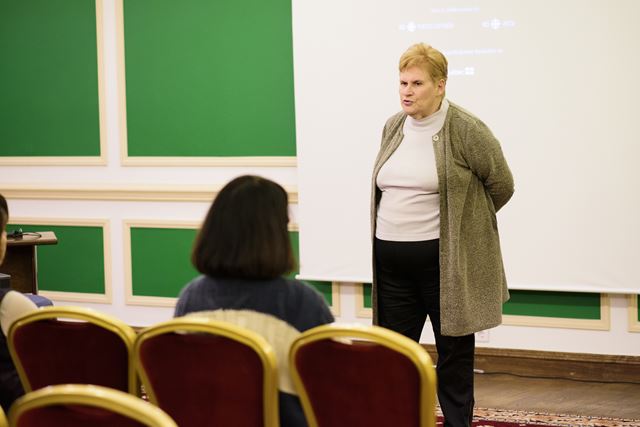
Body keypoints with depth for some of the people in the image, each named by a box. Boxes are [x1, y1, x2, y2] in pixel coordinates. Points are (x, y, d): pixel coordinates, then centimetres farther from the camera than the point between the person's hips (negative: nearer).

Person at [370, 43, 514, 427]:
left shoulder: (466, 130, -11)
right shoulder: (394, 128, 9)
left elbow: (501, 184, -3)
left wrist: (465, 222, 8)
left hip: (445, 261, -5)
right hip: (393, 261, 6)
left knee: (454, 355, 5)